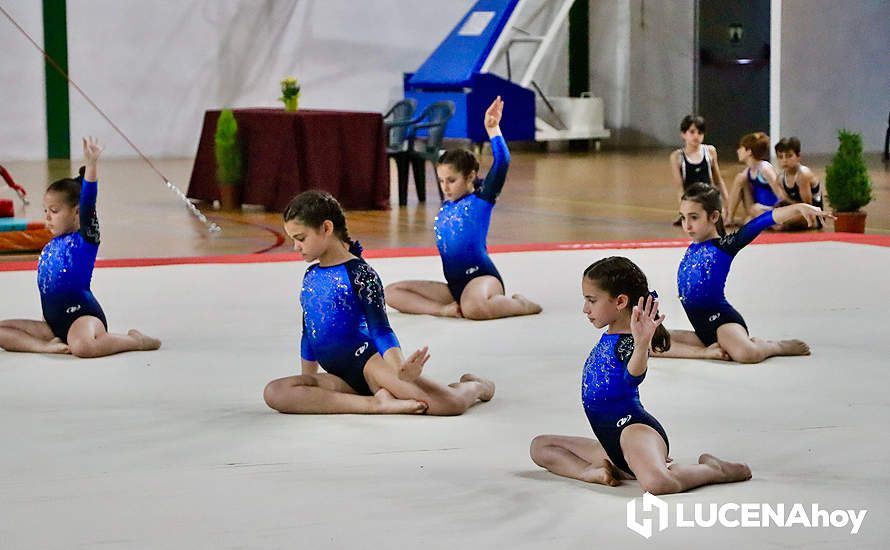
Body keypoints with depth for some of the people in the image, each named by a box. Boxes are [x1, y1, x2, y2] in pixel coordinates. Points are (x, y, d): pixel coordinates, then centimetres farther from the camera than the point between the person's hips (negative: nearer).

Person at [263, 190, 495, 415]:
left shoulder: (359, 274, -7)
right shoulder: (310, 276, 16)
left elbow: (380, 330, -17)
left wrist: (399, 370, -34)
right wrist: (307, 380, 30)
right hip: (342, 378, 7)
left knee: (450, 404, -24)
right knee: (274, 393, -22)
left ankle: (475, 386, 19)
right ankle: (377, 403, -24)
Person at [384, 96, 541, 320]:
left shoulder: (482, 199, -2)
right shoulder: (445, 208, 16)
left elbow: (502, 163, -15)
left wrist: (492, 129, -19)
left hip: (482, 276, -7)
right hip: (453, 285, 8)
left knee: (473, 307, -42)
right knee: (392, 293, -1)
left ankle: (522, 304, -10)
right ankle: (444, 309, -22)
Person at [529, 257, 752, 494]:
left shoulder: (628, 342, -16)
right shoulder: (609, 337, 13)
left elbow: (633, 376, -41)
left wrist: (642, 344, -56)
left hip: (633, 428, -11)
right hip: (612, 444, 11)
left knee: (657, 482, -42)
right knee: (540, 447, 15)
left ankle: (713, 469, -8)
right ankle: (594, 470, -12)